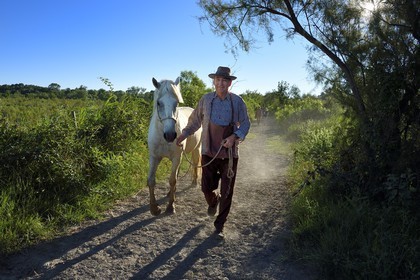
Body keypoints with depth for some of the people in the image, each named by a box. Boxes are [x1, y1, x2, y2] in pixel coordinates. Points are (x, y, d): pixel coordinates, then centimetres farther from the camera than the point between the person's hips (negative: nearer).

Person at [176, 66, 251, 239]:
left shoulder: (237, 102, -5)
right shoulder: (205, 100, 0)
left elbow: (245, 124, 0)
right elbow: (195, 120, 12)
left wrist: (235, 136, -17)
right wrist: (185, 133, 2)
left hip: (230, 154, -1)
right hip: (209, 153, 1)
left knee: (226, 192, 5)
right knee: (206, 187, 5)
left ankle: (219, 226, 22)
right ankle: (213, 202, 43)